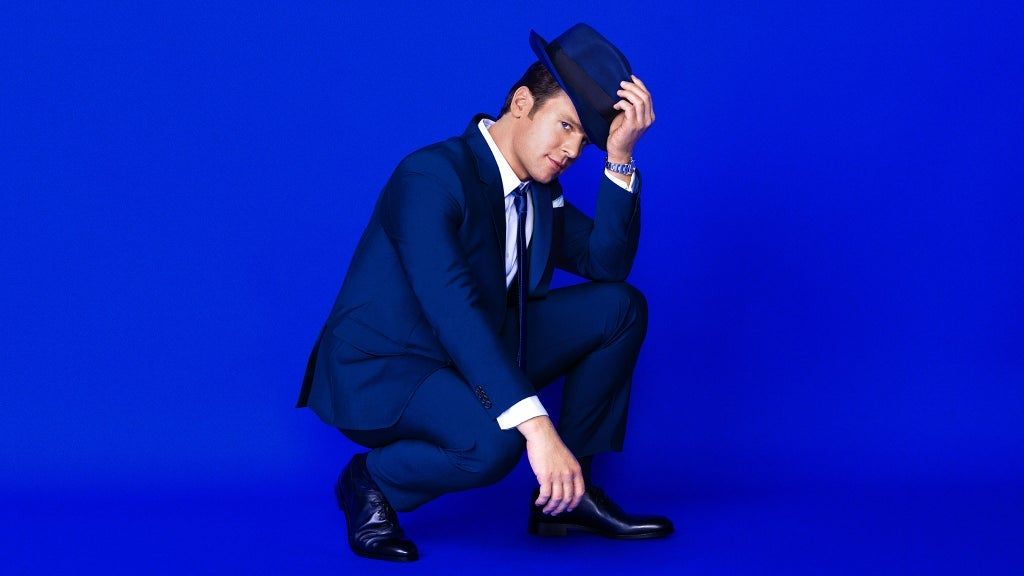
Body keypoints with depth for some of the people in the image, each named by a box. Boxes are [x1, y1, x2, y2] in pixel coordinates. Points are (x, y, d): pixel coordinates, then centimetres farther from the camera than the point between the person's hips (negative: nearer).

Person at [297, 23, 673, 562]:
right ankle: (370, 482, -6)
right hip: (380, 375, -8)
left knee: (620, 306, -2)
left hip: (472, 359, 9)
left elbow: (606, 262, -3)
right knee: (493, 441, -38)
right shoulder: (431, 175, -25)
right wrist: (536, 425, -44)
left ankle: (571, 494, 3)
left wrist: (619, 155, -15)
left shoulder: (539, 188, 3)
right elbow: (450, 307, -37)